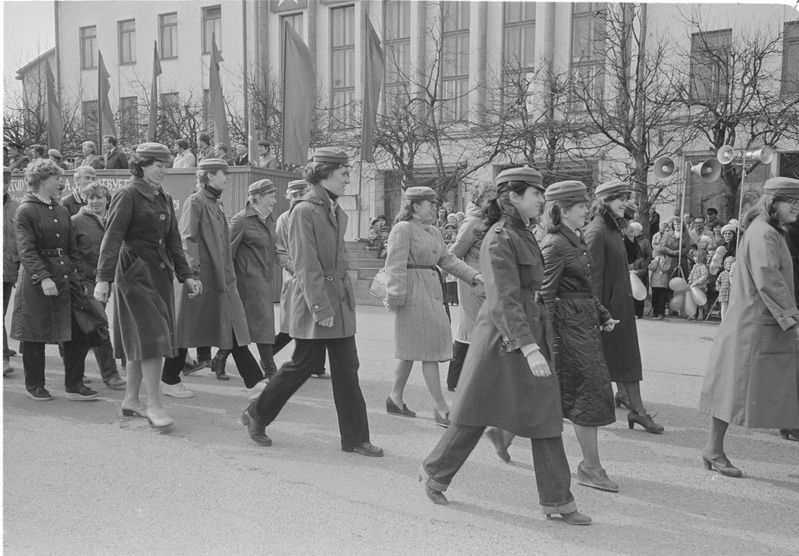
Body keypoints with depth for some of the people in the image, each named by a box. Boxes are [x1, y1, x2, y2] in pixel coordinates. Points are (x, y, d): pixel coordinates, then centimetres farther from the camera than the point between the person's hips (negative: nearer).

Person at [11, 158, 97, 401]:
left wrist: (79, 276, 6)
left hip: (64, 279, 6)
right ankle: (34, 385, 20)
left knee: (77, 333, 2)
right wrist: (43, 277, -25)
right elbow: (26, 250, -15)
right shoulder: (26, 210, -7)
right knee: (36, 336, 5)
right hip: (36, 281, -6)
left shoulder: (62, 211, 13)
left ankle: (74, 385, 11)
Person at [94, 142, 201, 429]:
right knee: (151, 336, -10)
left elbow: (173, 241, 17)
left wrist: (186, 275, 11)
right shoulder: (127, 195, -9)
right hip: (135, 272, -8)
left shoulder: (164, 198, 14)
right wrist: (104, 278, -22)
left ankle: (131, 400, 22)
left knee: (141, 341, 12)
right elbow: (112, 237, -15)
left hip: (160, 273, 8)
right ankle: (154, 405, -5)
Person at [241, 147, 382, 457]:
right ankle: (255, 416, 24)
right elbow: (307, 266, -16)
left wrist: (346, 298, 15)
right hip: (313, 304, -7)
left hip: (341, 302, 8)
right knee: (303, 364, 3)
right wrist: (321, 308, -19)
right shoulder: (304, 211, -12)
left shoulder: (338, 213, 13)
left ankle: (355, 439, 12)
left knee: (347, 369, 6)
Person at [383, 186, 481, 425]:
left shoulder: (434, 231, 16)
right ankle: (441, 408, -1)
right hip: (414, 292, -9)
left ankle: (395, 399, 25)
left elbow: (447, 259, 16)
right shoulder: (403, 229, -11)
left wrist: (474, 275, 6)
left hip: (432, 292, 9)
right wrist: (395, 296, -21)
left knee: (412, 350, 14)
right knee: (429, 350, -6)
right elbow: (395, 266, -16)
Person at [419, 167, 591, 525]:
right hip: (502, 338, -8)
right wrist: (529, 348, -31)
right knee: (475, 415, 5)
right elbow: (504, 301, -24)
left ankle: (557, 499, 12)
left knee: (546, 415, 5)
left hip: (530, 333, 9)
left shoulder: (524, 234, 12)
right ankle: (434, 473, 27)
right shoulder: (499, 239, -17)